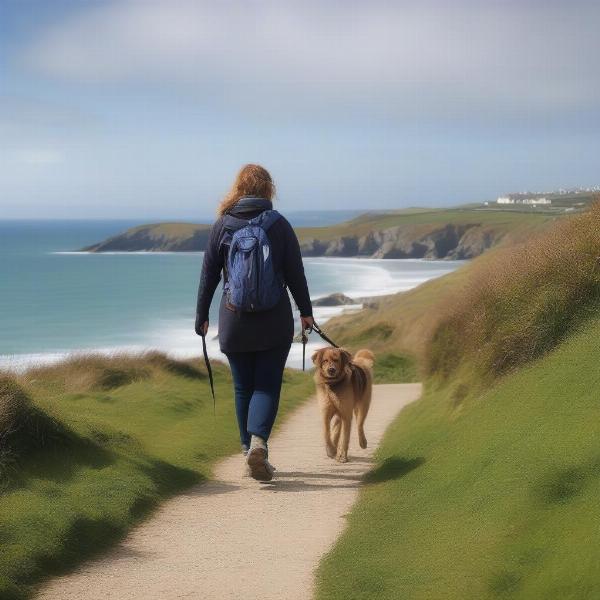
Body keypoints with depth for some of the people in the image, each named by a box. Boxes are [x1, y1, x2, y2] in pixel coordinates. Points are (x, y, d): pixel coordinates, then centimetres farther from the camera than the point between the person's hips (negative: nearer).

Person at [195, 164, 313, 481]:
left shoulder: (222, 226, 0)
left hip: (234, 321, 1)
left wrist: (201, 316, 12)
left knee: (243, 388, 11)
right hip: (274, 321, -1)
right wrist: (305, 311, 11)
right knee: (268, 386, 1)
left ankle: (250, 451, 15)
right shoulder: (279, 224, -3)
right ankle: (258, 441, -21)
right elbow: (295, 273, 1)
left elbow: (208, 275, 3)